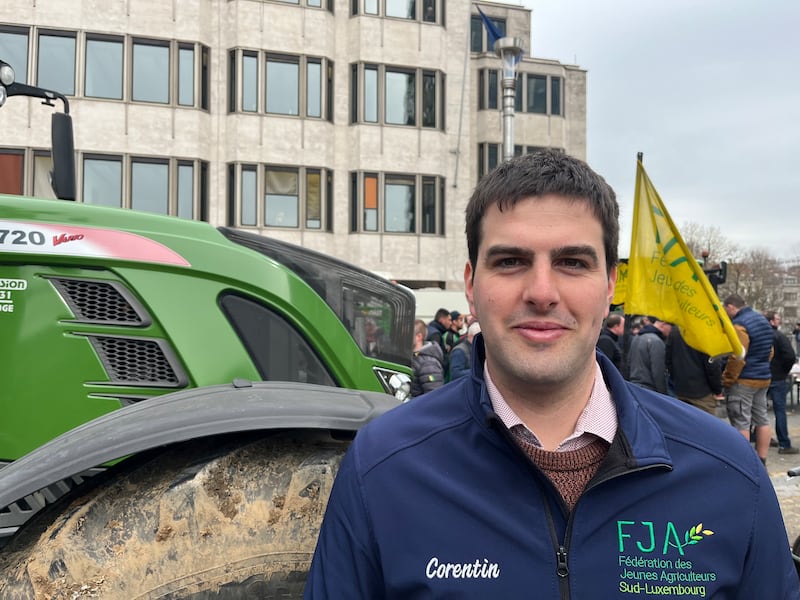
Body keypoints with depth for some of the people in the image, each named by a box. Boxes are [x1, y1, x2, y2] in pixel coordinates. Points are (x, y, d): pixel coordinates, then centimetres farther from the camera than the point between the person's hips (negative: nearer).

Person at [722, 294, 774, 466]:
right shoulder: (762, 320, 12)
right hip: (764, 379, 9)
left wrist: (726, 380, -15)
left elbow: (736, 358, -23)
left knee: (741, 423, -3)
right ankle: (761, 462, 19)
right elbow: (769, 352, 19)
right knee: (762, 420, 13)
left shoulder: (739, 325, -18)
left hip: (743, 381, -9)